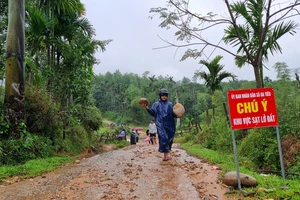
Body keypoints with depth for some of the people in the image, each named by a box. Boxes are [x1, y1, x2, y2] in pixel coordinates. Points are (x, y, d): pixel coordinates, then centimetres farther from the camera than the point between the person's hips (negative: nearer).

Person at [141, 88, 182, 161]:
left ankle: (167, 153, 18)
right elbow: (153, 113, 5)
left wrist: (177, 115, -12)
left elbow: (172, 114, 9)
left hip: (169, 125, 2)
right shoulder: (156, 104, 10)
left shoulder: (170, 104, 13)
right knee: (163, 138, -13)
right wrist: (147, 108, -9)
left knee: (169, 139, 3)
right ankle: (165, 154, -9)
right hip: (161, 125, -2)